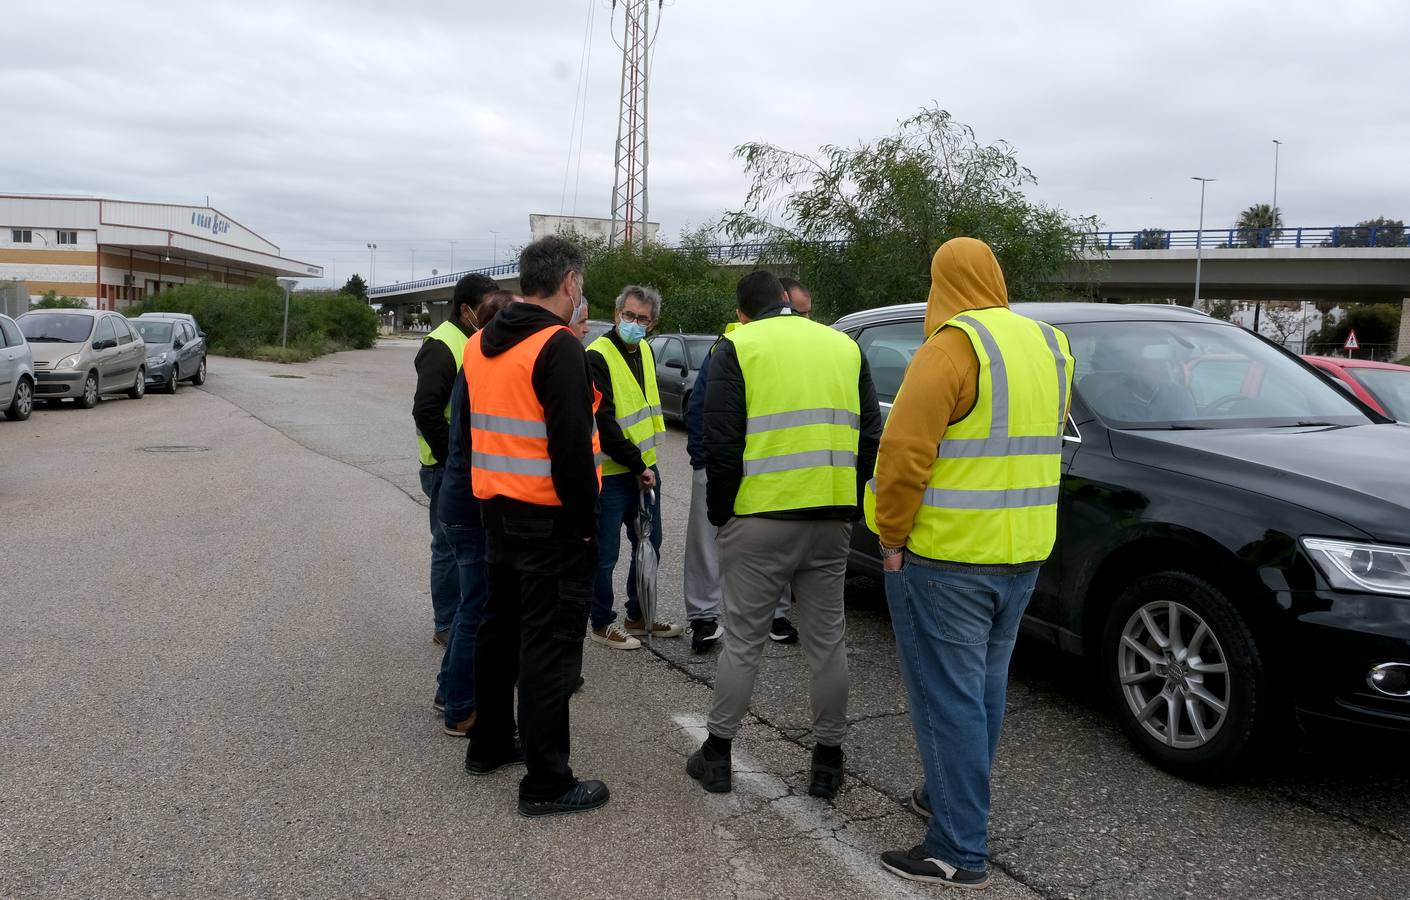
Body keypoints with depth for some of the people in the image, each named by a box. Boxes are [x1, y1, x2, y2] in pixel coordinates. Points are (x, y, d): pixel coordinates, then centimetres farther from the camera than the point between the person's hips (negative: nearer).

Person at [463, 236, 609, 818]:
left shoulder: (479, 345, 11)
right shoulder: (559, 346, -17)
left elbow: (466, 432, 16)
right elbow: (572, 445, -22)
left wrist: (484, 498, 20)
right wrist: (585, 517, -13)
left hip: (497, 509, 9)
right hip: (551, 519, -9)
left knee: (500, 626, 20)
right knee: (549, 644, -3)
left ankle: (489, 744, 34)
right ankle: (547, 783, 4)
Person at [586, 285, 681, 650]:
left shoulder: (644, 351, 9)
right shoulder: (597, 357, -17)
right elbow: (603, 423, -21)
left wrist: (646, 464, 16)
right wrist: (636, 465, -16)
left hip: (644, 468, 9)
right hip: (610, 473, -9)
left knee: (648, 545, 18)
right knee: (605, 555, 3)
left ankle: (639, 616, 33)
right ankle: (602, 625, 18)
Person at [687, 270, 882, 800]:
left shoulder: (738, 347, -1)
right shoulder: (844, 346, 13)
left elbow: (720, 442, -8)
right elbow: (871, 436, 12)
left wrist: (720, 513, 3)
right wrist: (850, 507, 16)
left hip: (759, 520, -3)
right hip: (832, 520, 4)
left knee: (742, 641, 7)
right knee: (827, 641, 12)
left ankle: (716, 755, 18)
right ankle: (828, 763, 20)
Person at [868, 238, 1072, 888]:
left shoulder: (952, 347, -16)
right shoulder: (1050, 344, 8)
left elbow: (904, 453, -22)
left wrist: (892, 535, -11)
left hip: (945, 556, -8)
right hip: (1022, 553, 8)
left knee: (949, 699, 0)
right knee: (983, 687, 20)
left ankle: (959, 851, 7)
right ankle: (959, 799, 37)